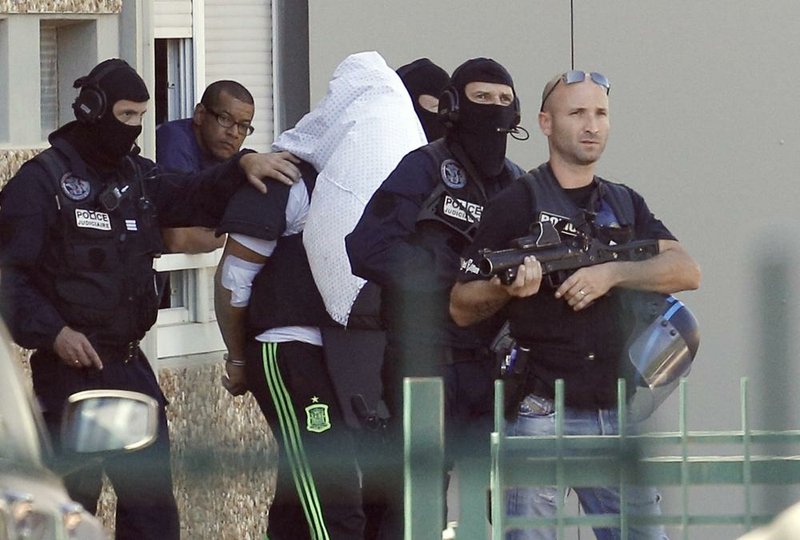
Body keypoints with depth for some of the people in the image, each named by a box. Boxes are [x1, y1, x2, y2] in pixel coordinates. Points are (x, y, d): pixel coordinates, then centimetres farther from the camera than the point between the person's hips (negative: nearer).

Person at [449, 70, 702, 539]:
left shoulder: (626, 205, 16)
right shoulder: (517, 205, 0)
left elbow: (686, 271, 1)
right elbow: (461, 307, 0)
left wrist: (611, 274, -13)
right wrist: (507, 287, -20)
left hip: (615, 412, 5)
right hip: (541, 411, -5)